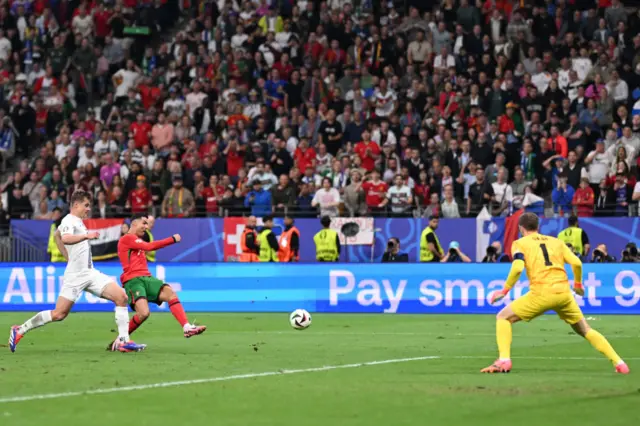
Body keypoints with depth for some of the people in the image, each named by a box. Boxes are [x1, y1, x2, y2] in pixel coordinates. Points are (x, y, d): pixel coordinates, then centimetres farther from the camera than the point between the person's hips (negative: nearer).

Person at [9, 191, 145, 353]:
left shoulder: (77, 222, 17)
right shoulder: (69, 220, -10)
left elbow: (57, 235, 35)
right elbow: (65, 238, -32)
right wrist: (87, 235, -25)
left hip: (90, 273, 9)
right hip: (75, 276, -9)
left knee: (121, 296, -7)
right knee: (59, 314, -10)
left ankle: (123, 341, -7)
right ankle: (19, 331, 6)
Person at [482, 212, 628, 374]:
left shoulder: (520, 243, 9)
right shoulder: (556, 242, 19)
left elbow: (517, 268, -9)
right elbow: (576, 263, 8)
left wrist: (504, 291, 1)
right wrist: (578, 284, 24)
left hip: (541, 294, -4)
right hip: (564, 293, 4)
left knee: (503, 317, 12)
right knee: (585, 330, 21)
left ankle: (504, 360, -5)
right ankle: (618, 362, 11)